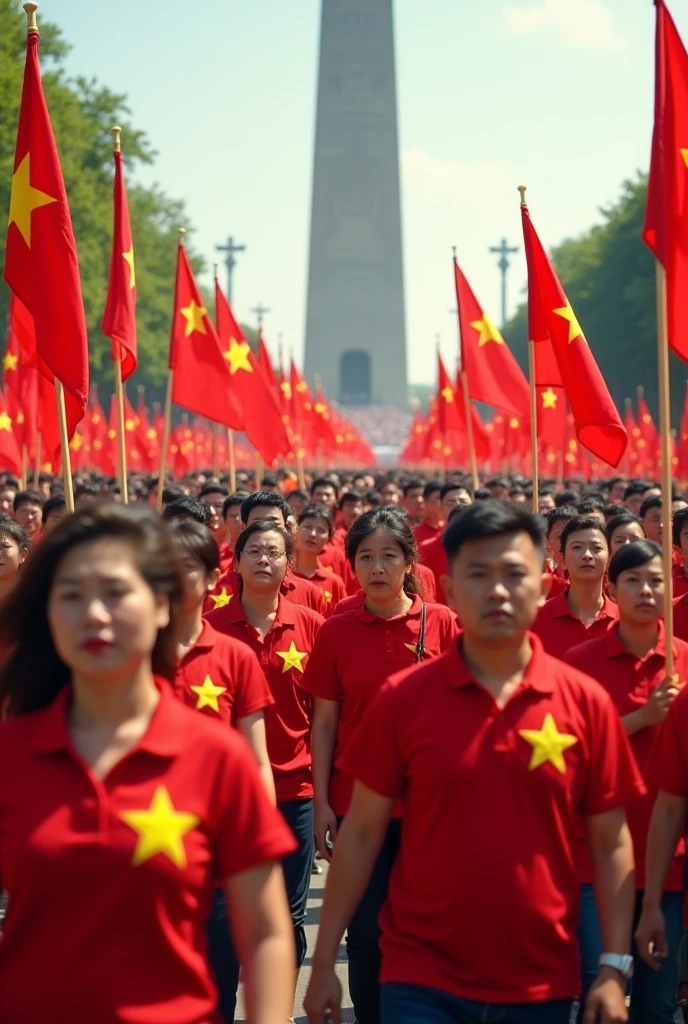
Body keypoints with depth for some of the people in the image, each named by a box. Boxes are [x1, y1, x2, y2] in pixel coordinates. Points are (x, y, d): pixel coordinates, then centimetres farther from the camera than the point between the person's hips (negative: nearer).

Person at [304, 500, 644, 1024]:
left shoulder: (586, 702, -3)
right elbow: (362, 833, 0)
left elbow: (610, 843, 3)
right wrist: (325, 961, 1)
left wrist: (615, 968, -3)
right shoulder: (403, 697, -5)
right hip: (423, 980, -1)